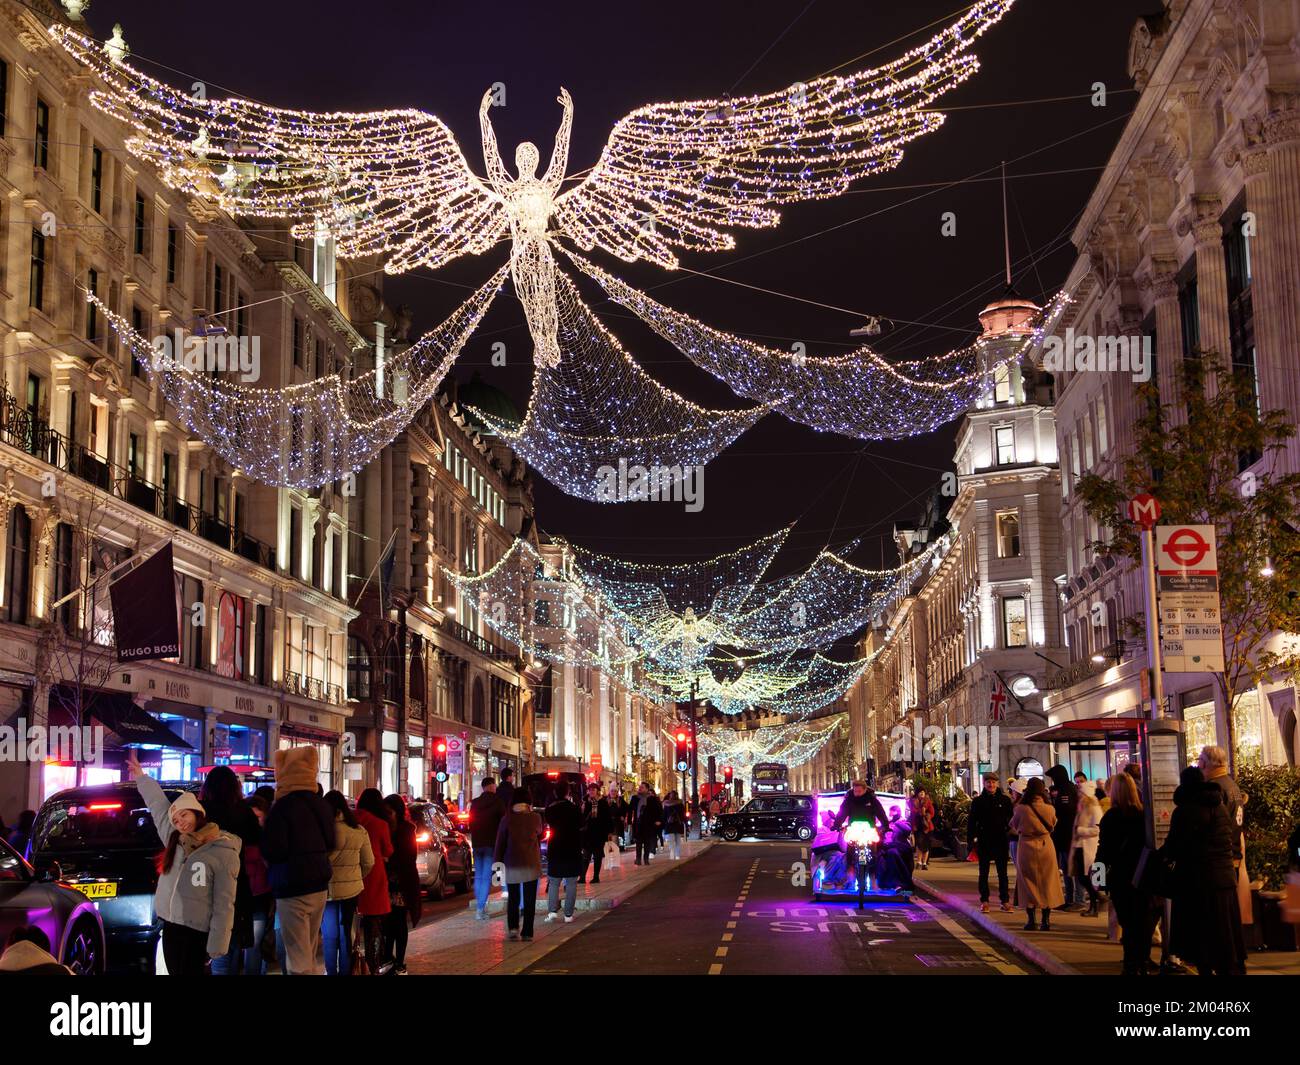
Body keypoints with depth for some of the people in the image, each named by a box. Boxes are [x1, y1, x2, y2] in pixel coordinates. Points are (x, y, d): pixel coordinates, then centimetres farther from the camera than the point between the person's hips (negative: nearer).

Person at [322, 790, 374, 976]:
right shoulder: (360, 831, 3)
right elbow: (369, 862, 7)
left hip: (328, 889, -5)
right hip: (352, 889, 5)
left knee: (330, 936, 5)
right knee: (346, 933, 15)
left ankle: (332, 972, 7)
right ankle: (346, 971, 19)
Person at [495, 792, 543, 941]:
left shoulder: (507, 819, -7)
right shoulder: (535, 818, -4)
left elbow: (500, 842, -5)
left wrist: (497, 861, 3)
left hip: (512, 864, 0)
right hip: (532, 865, 0)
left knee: (513, 898, 11)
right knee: (529, 899, 7)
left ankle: (513, 928, -6)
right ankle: (527, 933, 4)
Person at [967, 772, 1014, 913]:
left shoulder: (1005, 800, 1)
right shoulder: (978, 801, 1)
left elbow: (1011, 821, 5)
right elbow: (971, 821, 2)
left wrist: (1009, 836, -4)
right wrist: (970, 840, -3)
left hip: (1001, 841, 0)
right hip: (984, 842, 0)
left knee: (1002, 872, 5)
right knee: (983, 873, 6)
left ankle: (1005, 901, 10)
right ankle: (984, 901, 12)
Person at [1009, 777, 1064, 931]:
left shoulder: (1021, 808, -13)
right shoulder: (1049, 808, -7)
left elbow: (1014, 827, 2)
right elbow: (1053, 826, 9)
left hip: (1027, 846, -2)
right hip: (1046, 845, 2)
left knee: (1028, 883, 9)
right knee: (1047, 882, 10)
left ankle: (1031, 920, 8)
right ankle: (1046, 920, 10)